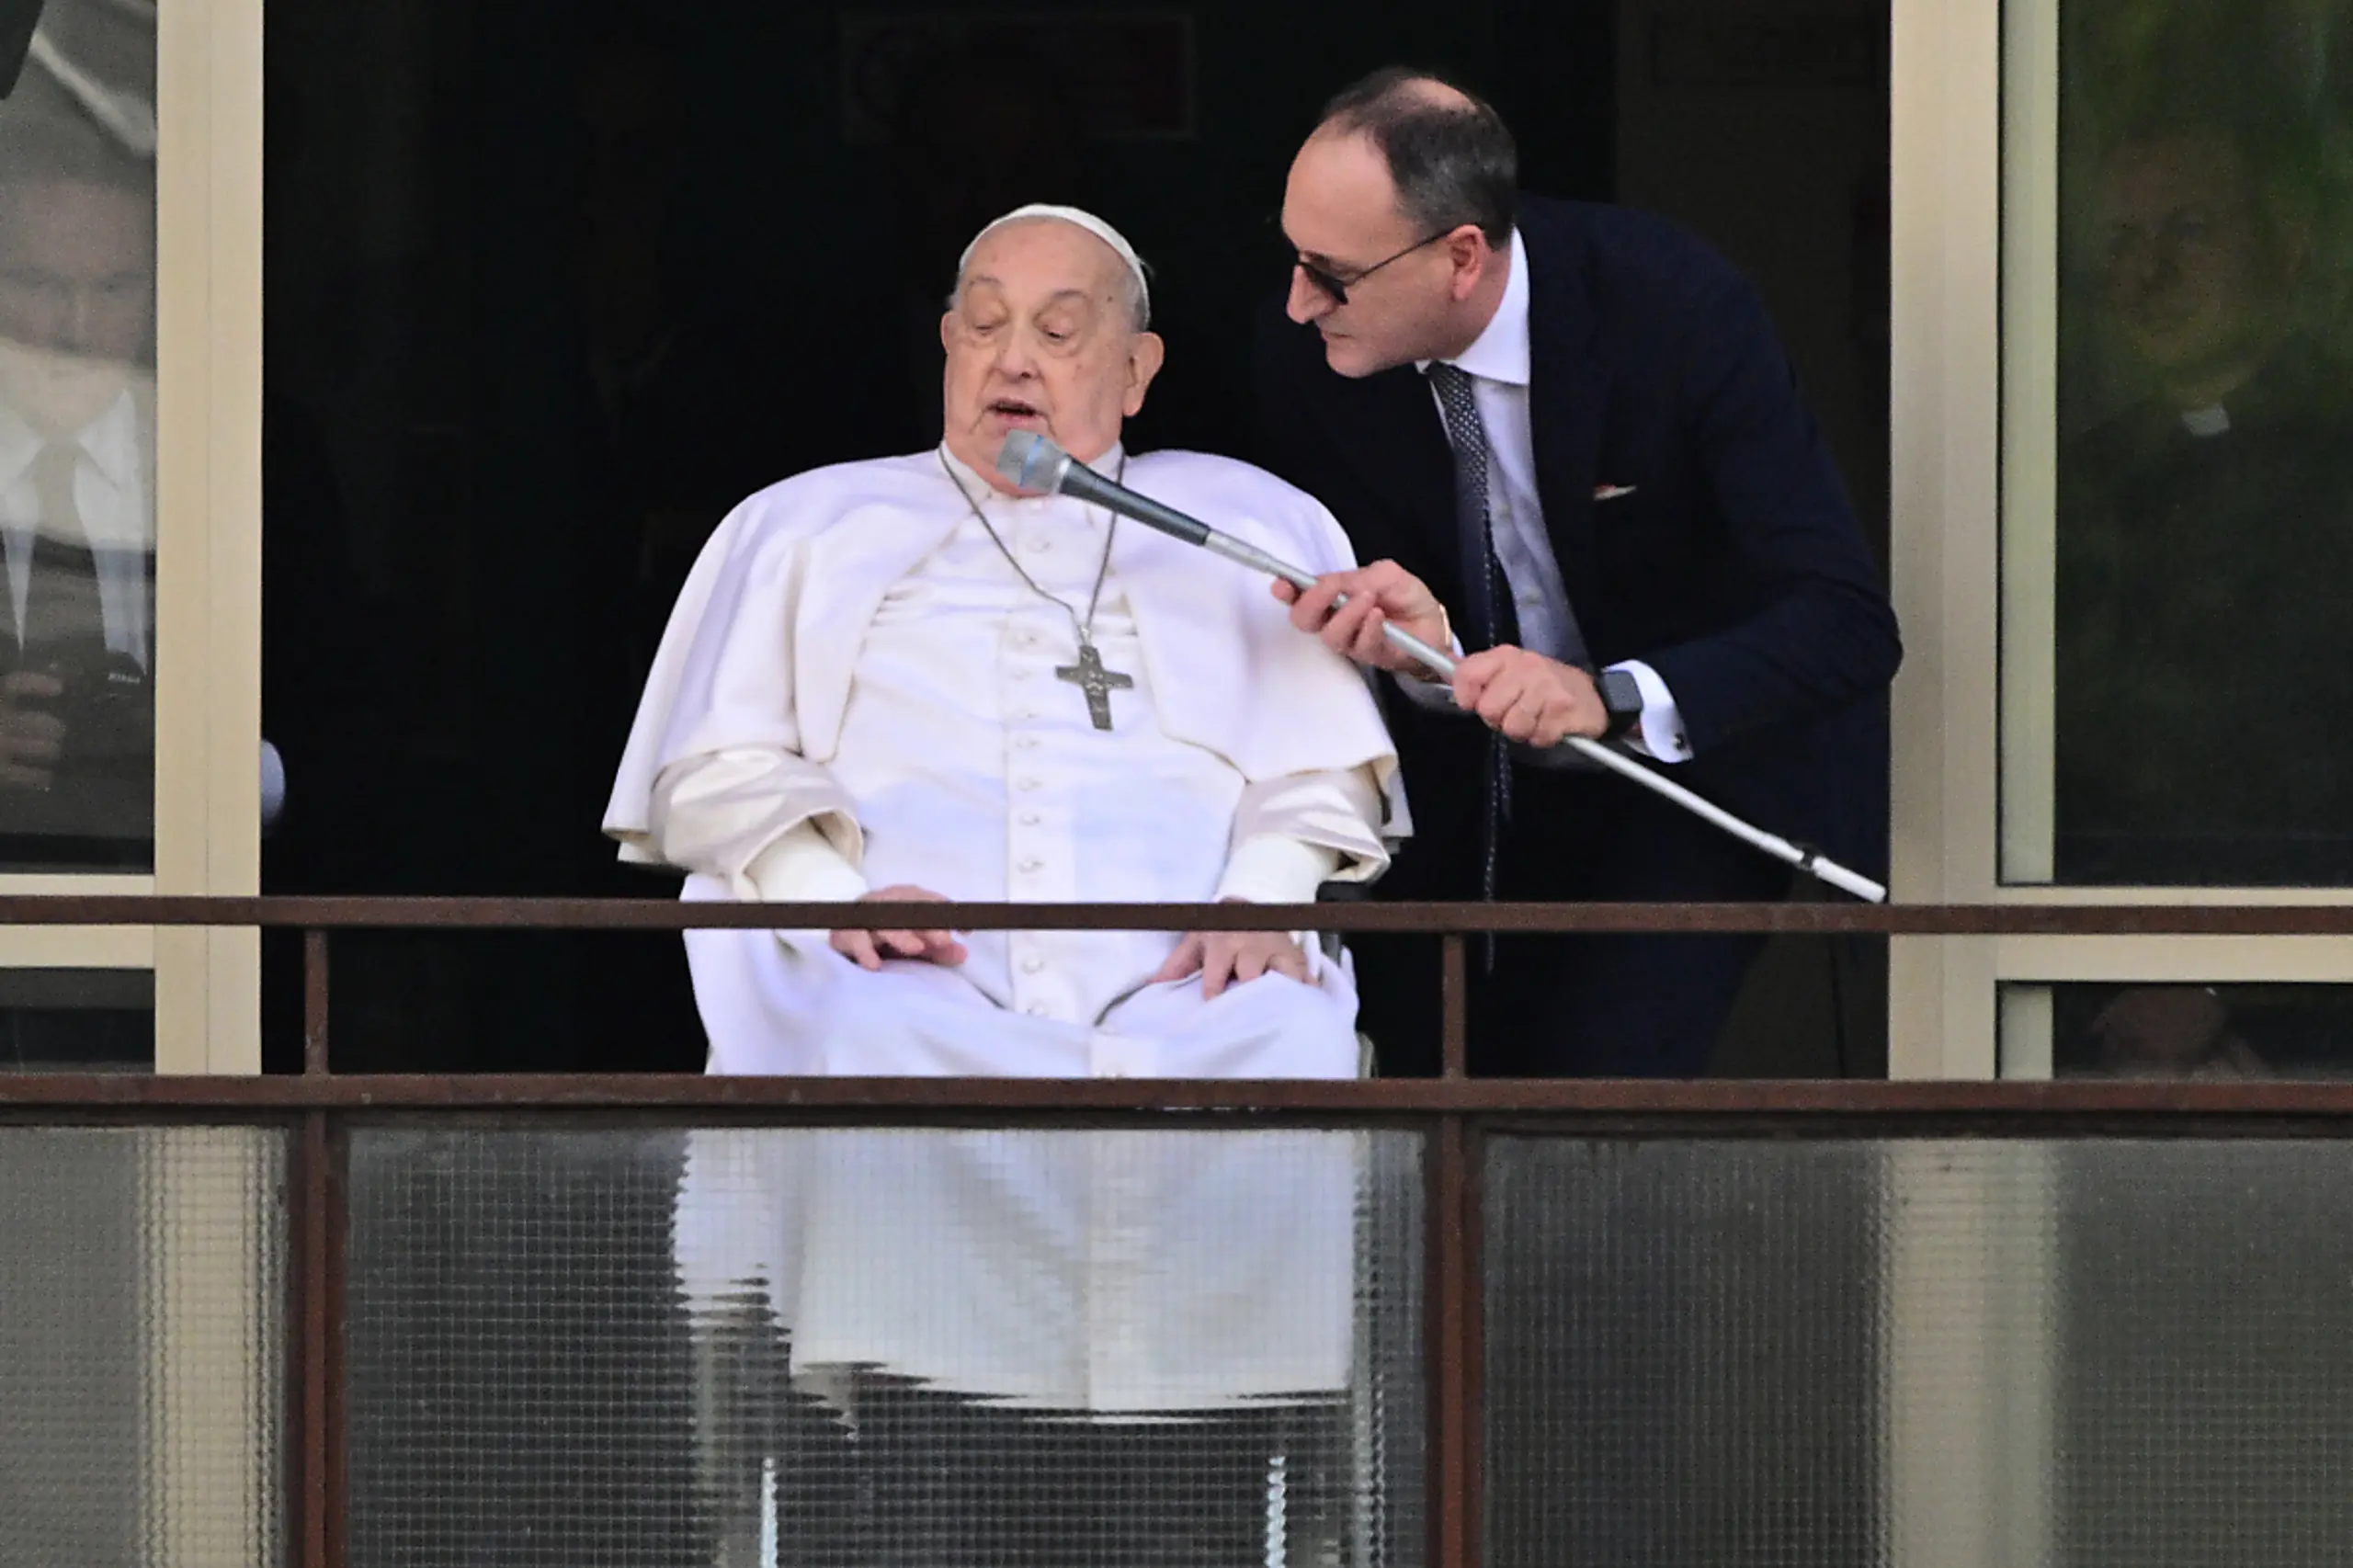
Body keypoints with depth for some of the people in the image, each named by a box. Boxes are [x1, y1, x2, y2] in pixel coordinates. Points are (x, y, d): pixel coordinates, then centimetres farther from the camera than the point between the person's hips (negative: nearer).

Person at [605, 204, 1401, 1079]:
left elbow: (1318, 765, 15)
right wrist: (834, 899, -7)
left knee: (1287, 1039, -35)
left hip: (1175, 987, 1)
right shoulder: (806, 525, 26)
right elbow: (716, 770, 15)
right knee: (859, 1043, -39)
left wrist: (1261, 900, -8)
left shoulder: (1242, 524, 27)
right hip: (908, 988, -1)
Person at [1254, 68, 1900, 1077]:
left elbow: (1850, 623, -32)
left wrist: (1614, 699, -46)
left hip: (1708, 742, -5)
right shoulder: (1307, 357, -16)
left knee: (1598, 1077, -22)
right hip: (1479, 761, 5)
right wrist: (1418, 643, -31)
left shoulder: (1676, 307, -28)